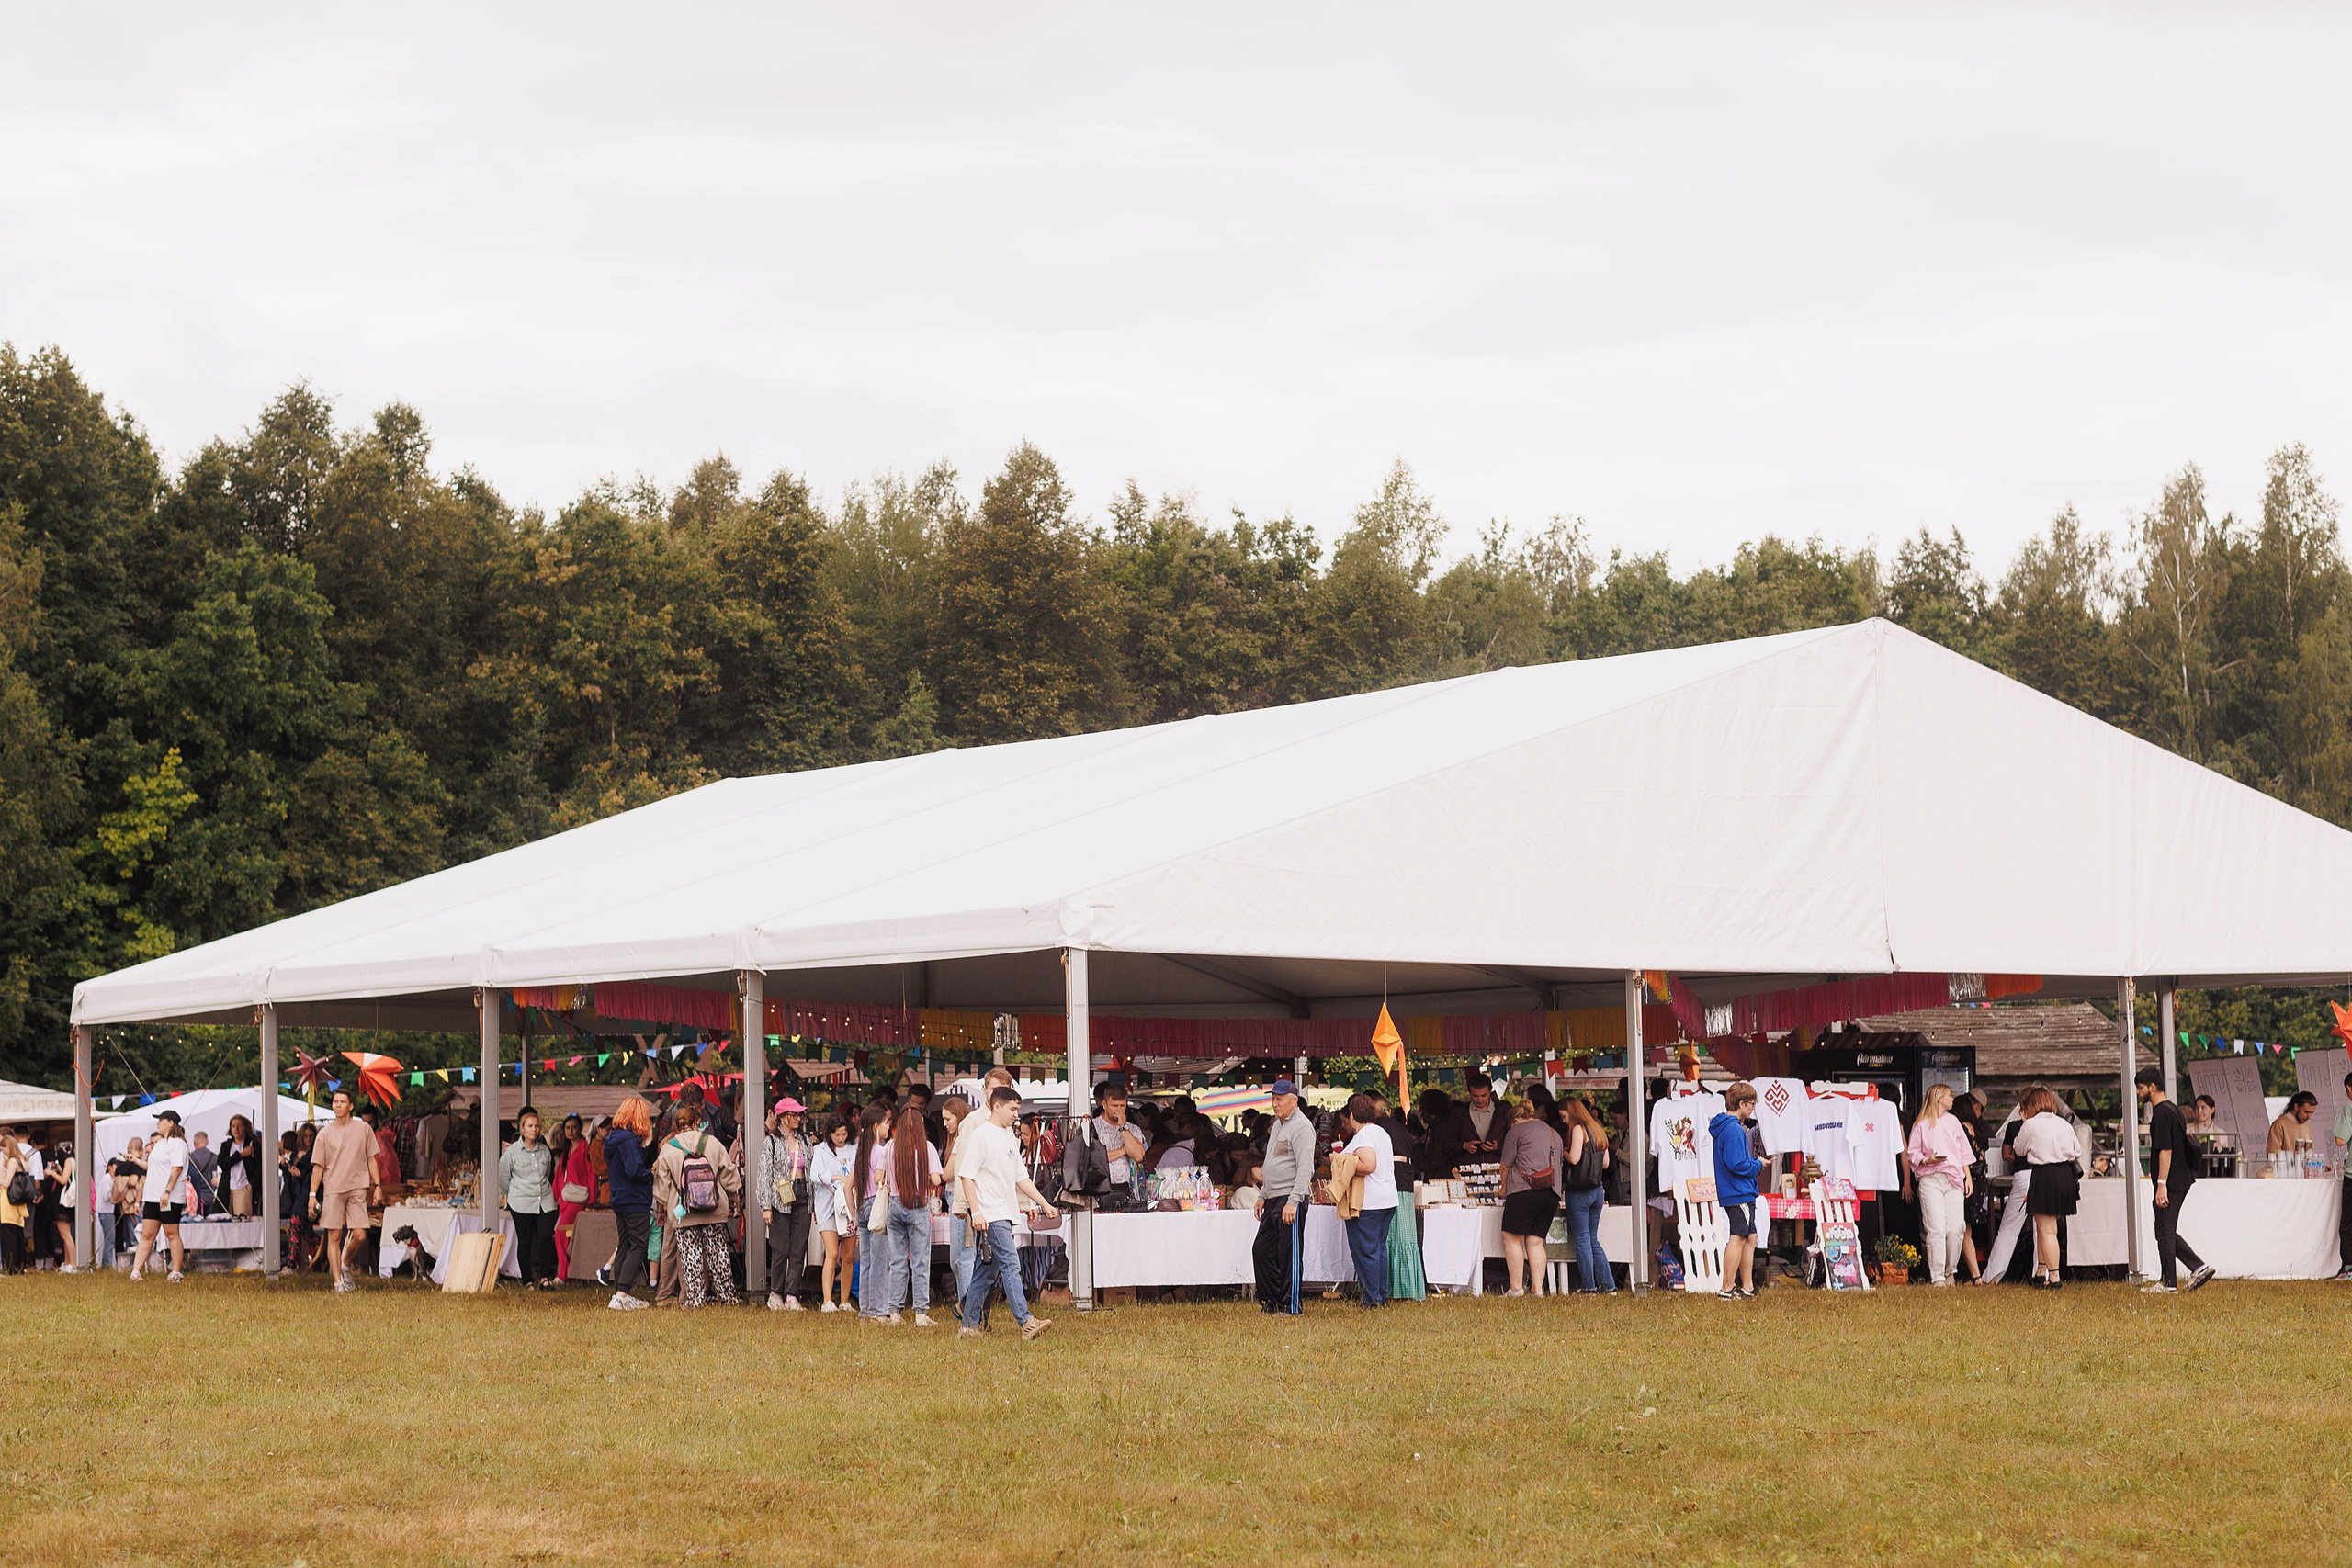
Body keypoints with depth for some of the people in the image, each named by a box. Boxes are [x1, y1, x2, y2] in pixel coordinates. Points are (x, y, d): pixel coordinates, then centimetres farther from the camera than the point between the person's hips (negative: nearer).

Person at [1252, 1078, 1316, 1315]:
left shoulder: (1301, 1127, -11)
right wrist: (1263, 1196, 23)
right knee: (1261, 1250, 9)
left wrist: (1293, 1201, -24)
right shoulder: (1277, 1125, 19)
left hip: (1291, 1200, -10)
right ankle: (1271, 1302, 17)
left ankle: (1291, 1306, -3)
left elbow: (1305, 1168, -18)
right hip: (1273, 1199, 10)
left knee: (1289, 1254, -7)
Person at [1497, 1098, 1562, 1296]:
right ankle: (1538, 1288, 0)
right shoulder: (1554, 1134, 23)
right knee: (1535, 1241, 8)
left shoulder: (1517, 1131, 4)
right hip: (1552, 1193, 6)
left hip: (1524, 1190, -6)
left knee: (1511, 1238, -1)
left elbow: (1506, 1165, 5)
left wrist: (1504, 1189, 21)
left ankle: (1516, 1288, -6)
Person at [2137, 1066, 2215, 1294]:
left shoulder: (2161, 1113, -15)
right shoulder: (2173, 1109, 16)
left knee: (2165, 1231, -3)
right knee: (2168, 1231, 15)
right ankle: (2199, 1267, 10)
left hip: (2171, 1182, -10)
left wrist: (2162, 1184, -22)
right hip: (2182, 1179, 10)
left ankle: (2168, 1283, 1)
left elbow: (2166, 1150, -21)